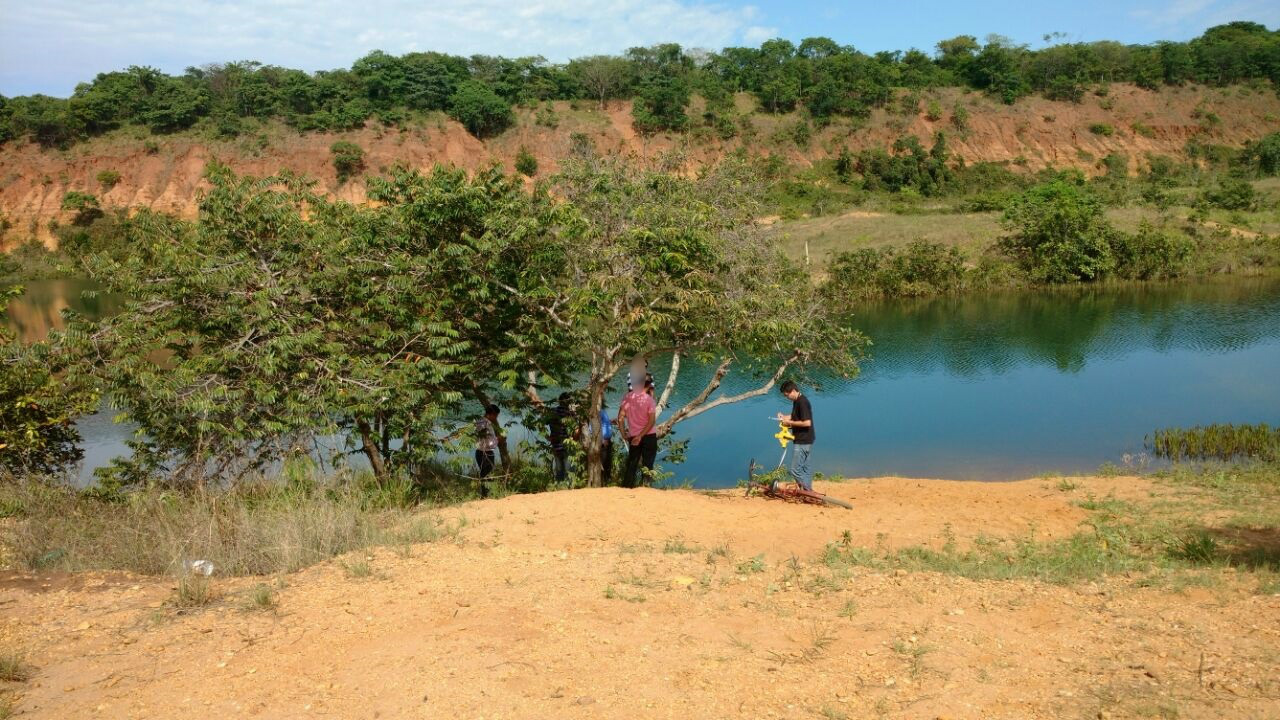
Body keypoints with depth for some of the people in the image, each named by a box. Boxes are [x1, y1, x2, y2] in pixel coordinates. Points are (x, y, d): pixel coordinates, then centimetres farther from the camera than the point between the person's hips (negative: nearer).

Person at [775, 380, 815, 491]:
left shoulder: (802, 402, -21)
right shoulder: (797, 401, 9)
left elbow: (807, 422, -26)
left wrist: (790, 422, -17)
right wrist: (785, 417, 5)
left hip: (803, 441, -10)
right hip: (804, 441, 10)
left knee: (795, 470, -8)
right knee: (805, 467, 16)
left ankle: (808, 491, -5)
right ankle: (809, 491, 23)